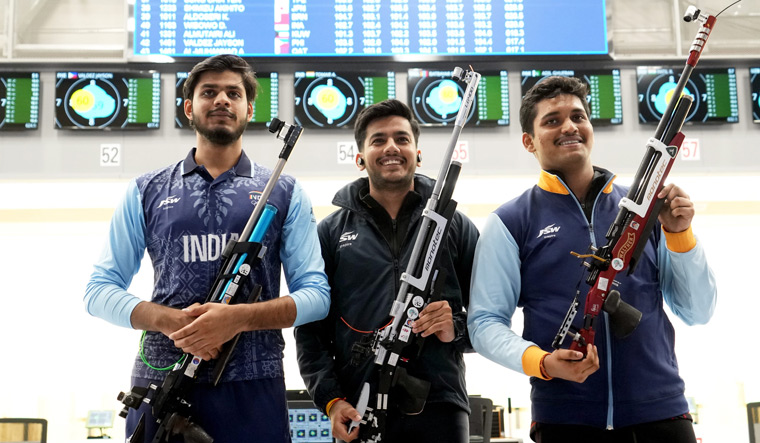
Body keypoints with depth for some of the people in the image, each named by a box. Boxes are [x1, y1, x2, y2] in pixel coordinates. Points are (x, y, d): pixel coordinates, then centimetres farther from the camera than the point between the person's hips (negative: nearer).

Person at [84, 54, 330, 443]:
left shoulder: (284, 193, 8)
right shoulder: (146, 192, 11)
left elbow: (316, 294, 2)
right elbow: (100, 290, 7)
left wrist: (239, 318, -15)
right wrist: (170, 320, -12)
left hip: (252, 385, 0)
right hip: (159, 381, 1)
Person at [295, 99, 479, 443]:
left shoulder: (456, 226, 9)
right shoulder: (331, 232, 9)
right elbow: (310, 328, 6)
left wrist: (456, 329, -11)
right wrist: (331, 399, -5)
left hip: (440, 409, 0)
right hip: (359, 414, 0)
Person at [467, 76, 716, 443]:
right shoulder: (509, 222, 3)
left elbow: (697, 313, 9)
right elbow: (485, 322, -1)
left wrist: (679, 234, -4)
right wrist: (541, 362, -17)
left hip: (661, 411, 2)